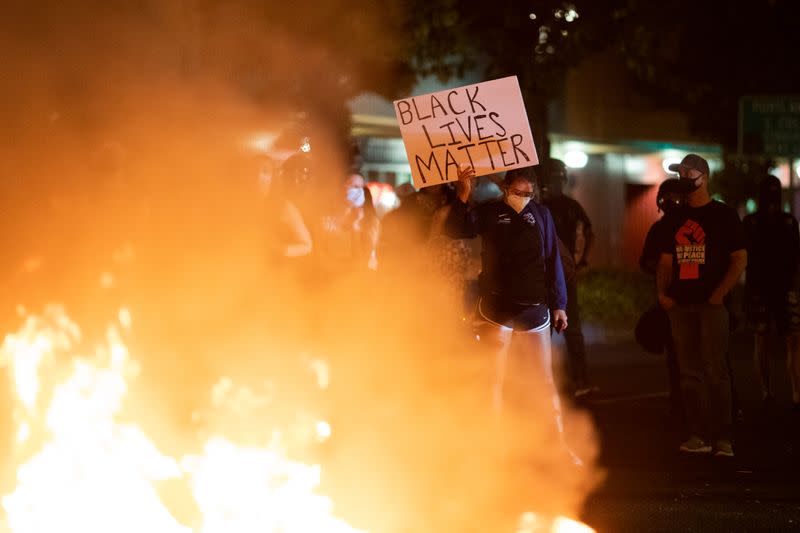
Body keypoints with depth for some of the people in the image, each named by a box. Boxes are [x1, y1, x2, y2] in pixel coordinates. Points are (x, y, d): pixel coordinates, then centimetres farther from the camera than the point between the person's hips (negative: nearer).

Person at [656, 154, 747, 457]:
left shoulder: (723, 215, 1)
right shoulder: (675, 219, 15)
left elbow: (740, 260, -3)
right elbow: (665, 261, 20)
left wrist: (719, 294, -13)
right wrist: (662, 293, 3)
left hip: (712, 304, -5)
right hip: (680, 305, 5)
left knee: (715, 371, -8)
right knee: (689, 373, 5)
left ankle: (723, 437, -7)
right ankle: (698, 435, 8)